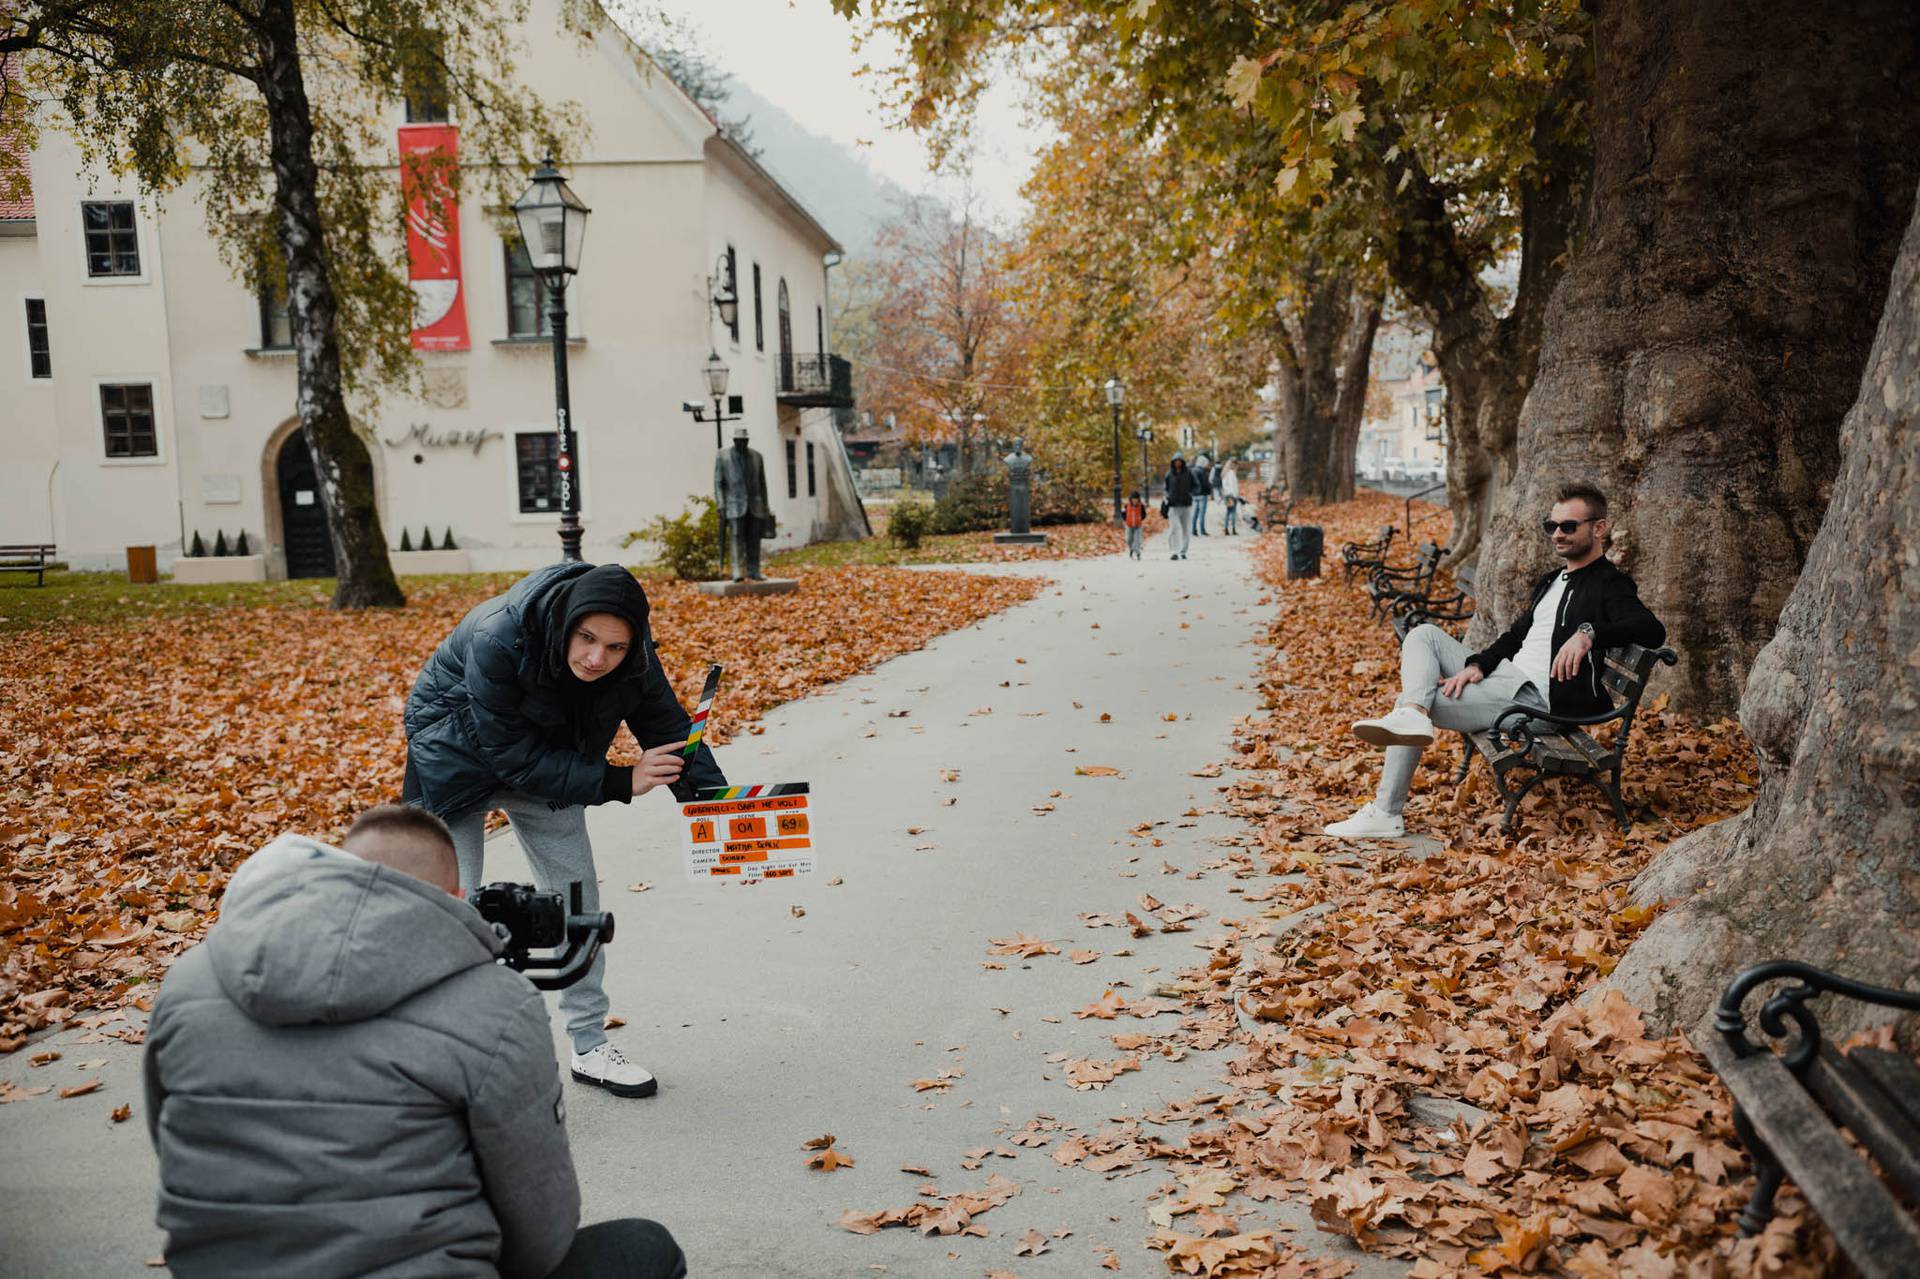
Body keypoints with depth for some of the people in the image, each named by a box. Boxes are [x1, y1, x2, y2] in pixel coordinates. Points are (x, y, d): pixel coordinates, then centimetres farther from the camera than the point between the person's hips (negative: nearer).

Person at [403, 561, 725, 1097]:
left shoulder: (632, 653, -25)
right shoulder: (497, 637, -39)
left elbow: (668, 727, -15)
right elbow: (512, 757, -34)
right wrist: (618, 781, -36)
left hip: (547, 760, 5)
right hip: (459, 759, -4)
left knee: (578, 898, 6)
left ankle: (590, 1047, 20)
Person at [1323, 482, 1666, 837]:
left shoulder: (1609, 584, -7)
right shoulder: (1552, 580, 22)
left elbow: (1653, 631, -25)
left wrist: (1588, 632, -39)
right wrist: (1476, 665, -1)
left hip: (1537, 698, -10)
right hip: (1505, 675, 10)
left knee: (1406, 701, -14)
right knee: (1423, 634, 0)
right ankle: (1412, 713, -28)